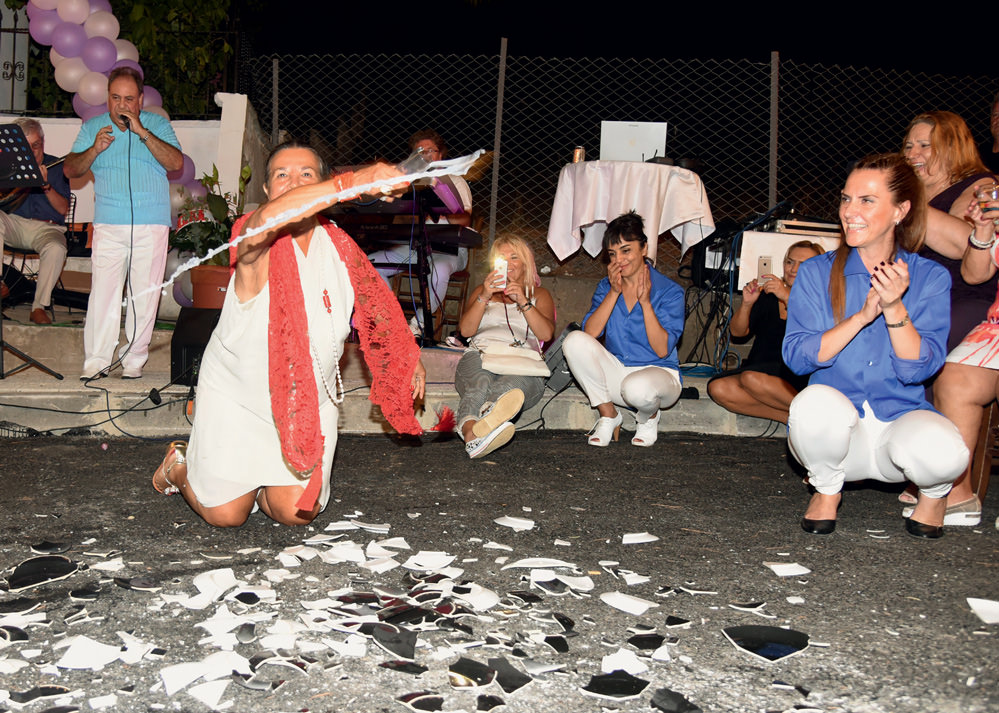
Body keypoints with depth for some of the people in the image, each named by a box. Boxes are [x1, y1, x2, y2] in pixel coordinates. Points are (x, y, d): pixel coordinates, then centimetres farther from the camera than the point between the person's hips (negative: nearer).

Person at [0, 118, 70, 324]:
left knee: (56, 248, -35)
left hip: (46, 227, -2)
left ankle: (39, 307, -25)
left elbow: (63, 209, 1)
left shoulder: (55, 166, 10)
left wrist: (46, 185, -14)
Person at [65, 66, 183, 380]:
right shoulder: (92, 127, 13)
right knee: (103, 290, -7)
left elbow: (176, 163, -7)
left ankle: (134, 360, 8)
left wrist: (142, 132, -13)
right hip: (109, 222, 1)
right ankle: (96, 360, -2)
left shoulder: (158, 125, 9)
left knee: (144, 293, -1)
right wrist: (95, 149, -10)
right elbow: (71, 170, 7)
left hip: (152, 223, -1)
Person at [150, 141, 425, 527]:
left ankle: (256, 481, 31)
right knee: (225, 514, 3)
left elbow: (374, 302, 13)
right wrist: (355, 180, -53)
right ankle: (180, 465, 36)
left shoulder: (338, 246, -4)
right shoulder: (255, 242, -21)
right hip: (236, 396, -4)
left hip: (310, 400, 4)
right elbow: (269, 218, -47)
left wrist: (407, 360, 15)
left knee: (296, 511, -3)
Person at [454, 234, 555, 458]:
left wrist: (523, 302, -3)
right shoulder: (482, 291, 32)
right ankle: (472, 430, -74)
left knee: (516, 382, -42)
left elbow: (546, 333, 8)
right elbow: (466, 330, 14)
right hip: (479, 357, 1)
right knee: (480, 383, -40)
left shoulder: (539, 295, 29)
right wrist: (484, 297, 0)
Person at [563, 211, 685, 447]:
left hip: (657, 372, -4)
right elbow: (590, 332, -10)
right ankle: (608, 416, -7)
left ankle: (649, 418, 2)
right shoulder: (606, 286, 6)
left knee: (637, 388, -40)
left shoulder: (669, 291, -7)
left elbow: (662, 350, -16)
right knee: (574, 341, -22)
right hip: (615, 372, 4)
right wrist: (614, 293, -15)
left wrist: (645, 301, -20)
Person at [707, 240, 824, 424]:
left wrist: (787, 297, -22)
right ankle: (791, 417, -24)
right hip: (757, 369, 5)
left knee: (752, 379, -35)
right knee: (718, 388, -25)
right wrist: (746, 303, -7)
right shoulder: (767, 295, 15)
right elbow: (737, 332, 12)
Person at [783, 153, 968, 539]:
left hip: (901, 417, 0)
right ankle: (827, 489, -1)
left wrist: (895, 308, -22)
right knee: (815, 402, -35)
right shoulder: (817, 273, 3)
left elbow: (918, 369, -8)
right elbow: (797, 356, -9)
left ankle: (933, 492, 8)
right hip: (836, 429, 0)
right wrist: (862, 316, -19)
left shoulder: (929, 277, 2)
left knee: (939, 450, -34)